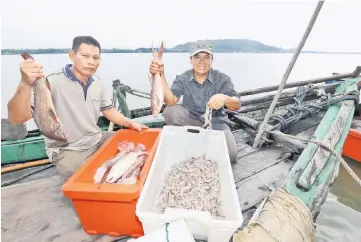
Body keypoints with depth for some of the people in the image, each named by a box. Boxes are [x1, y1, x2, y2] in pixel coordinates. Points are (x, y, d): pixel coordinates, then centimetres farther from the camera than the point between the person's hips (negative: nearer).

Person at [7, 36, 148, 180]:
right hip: (67, 150, -6)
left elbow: (108, 109, 10)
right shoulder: (53, 83, -20)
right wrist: (25, 85, -44)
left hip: (97, 140, 7)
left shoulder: (97, 82, 1)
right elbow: (16, 119, -26)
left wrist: (130, 123, -3)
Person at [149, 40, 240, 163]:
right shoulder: (183, 78, -8)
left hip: (215, 123, 0)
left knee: (230, 155, -21)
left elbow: (237, 105, -21)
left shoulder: (222, 78, -10)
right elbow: (170, 101, -24)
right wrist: (161, 75, -37)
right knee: (169, 112, -26)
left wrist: (224, 99, -45)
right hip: (191, 120, 1)